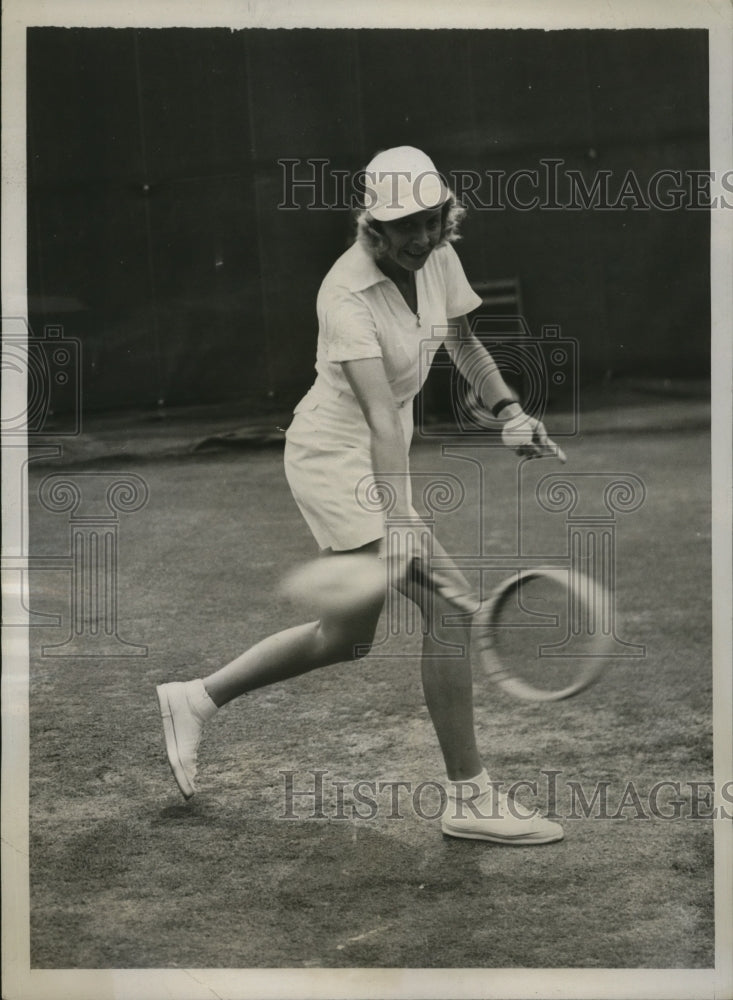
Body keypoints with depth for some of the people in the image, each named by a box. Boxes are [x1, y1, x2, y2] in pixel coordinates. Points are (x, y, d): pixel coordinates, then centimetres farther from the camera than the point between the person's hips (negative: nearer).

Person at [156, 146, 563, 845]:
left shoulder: (437, 259, -1)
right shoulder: (350, 295, -24)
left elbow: (462, 343, 18)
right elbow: (382, 418, -33)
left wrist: (507, 408, 1)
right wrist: (398, 528, -39)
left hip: (373, 462, 9)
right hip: (335, 455, -9)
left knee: (346, 638, 16)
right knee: (450, 605, -15)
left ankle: (196, 698, 31)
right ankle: (469, 799, -7)